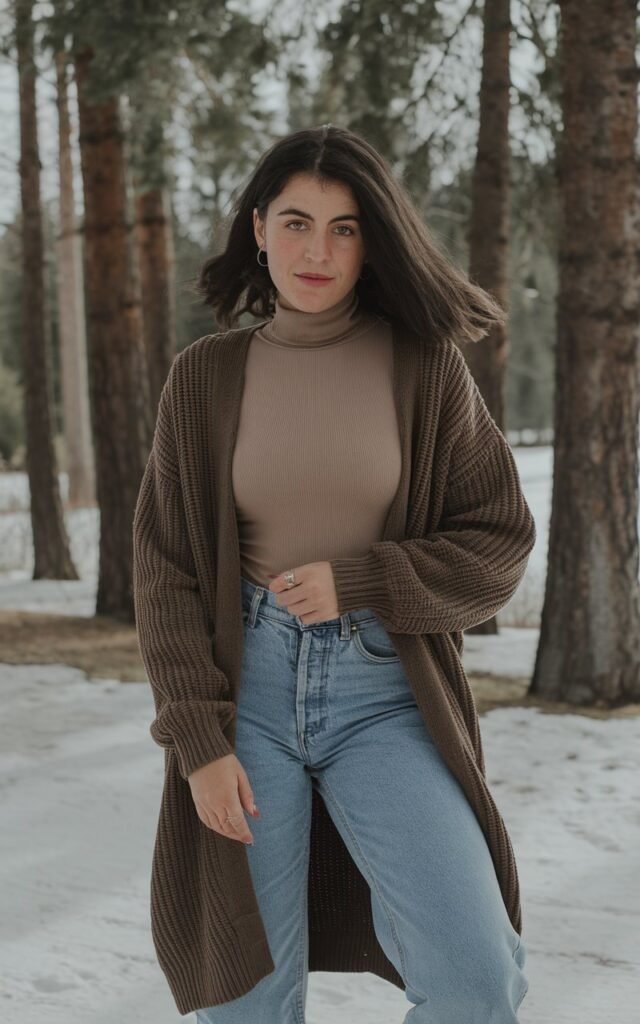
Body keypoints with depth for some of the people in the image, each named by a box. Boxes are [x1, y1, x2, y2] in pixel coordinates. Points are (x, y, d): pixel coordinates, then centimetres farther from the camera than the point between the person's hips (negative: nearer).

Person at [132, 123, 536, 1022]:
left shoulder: (424, 365, -1)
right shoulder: (204, 377, 2)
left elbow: (499, 543, 0)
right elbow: (165, 570, 1)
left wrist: (354, 582, -14)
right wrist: (200, 743, -8)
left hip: (383, 692, -1)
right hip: (248, 684, 1)